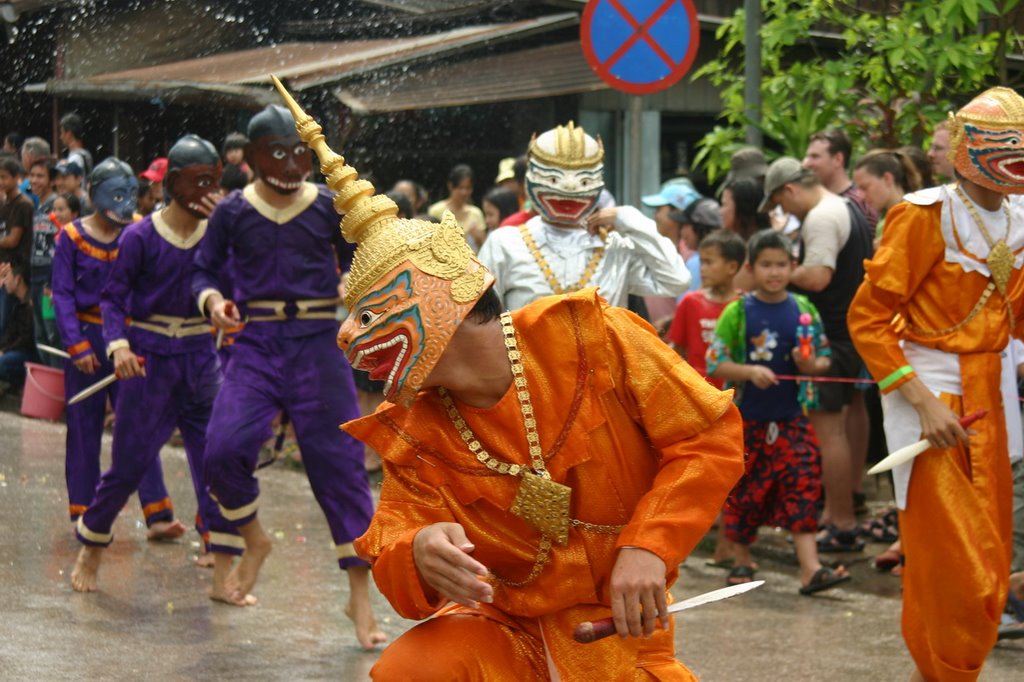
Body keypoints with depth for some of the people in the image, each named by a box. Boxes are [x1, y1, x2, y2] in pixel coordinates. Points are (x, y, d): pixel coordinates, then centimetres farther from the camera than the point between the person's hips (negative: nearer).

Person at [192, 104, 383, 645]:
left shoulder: (328, 207, 3)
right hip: (256, 344, 0)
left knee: (339, 461, -2)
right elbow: (203, 271, 9)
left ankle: (360, 595, 7)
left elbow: (356, 270, 12)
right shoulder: (233, 212, 3)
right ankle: (254, 539, 13)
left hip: (317, 342, 0)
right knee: (224, 448, -19)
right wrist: (212, 301, -12)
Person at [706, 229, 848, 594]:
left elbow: (824, 358, 9)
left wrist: (812, 365, -14)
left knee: (802, 486, -8)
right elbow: (715, 363, -6)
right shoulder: (737, 312, -3)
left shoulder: (804, 311, 4)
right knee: (743, 491, 7)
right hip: (747, 418, -1)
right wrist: (750, 372, -22)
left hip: (792, 417, 1)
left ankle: (810, 568, -12)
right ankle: (742, 560, 25)